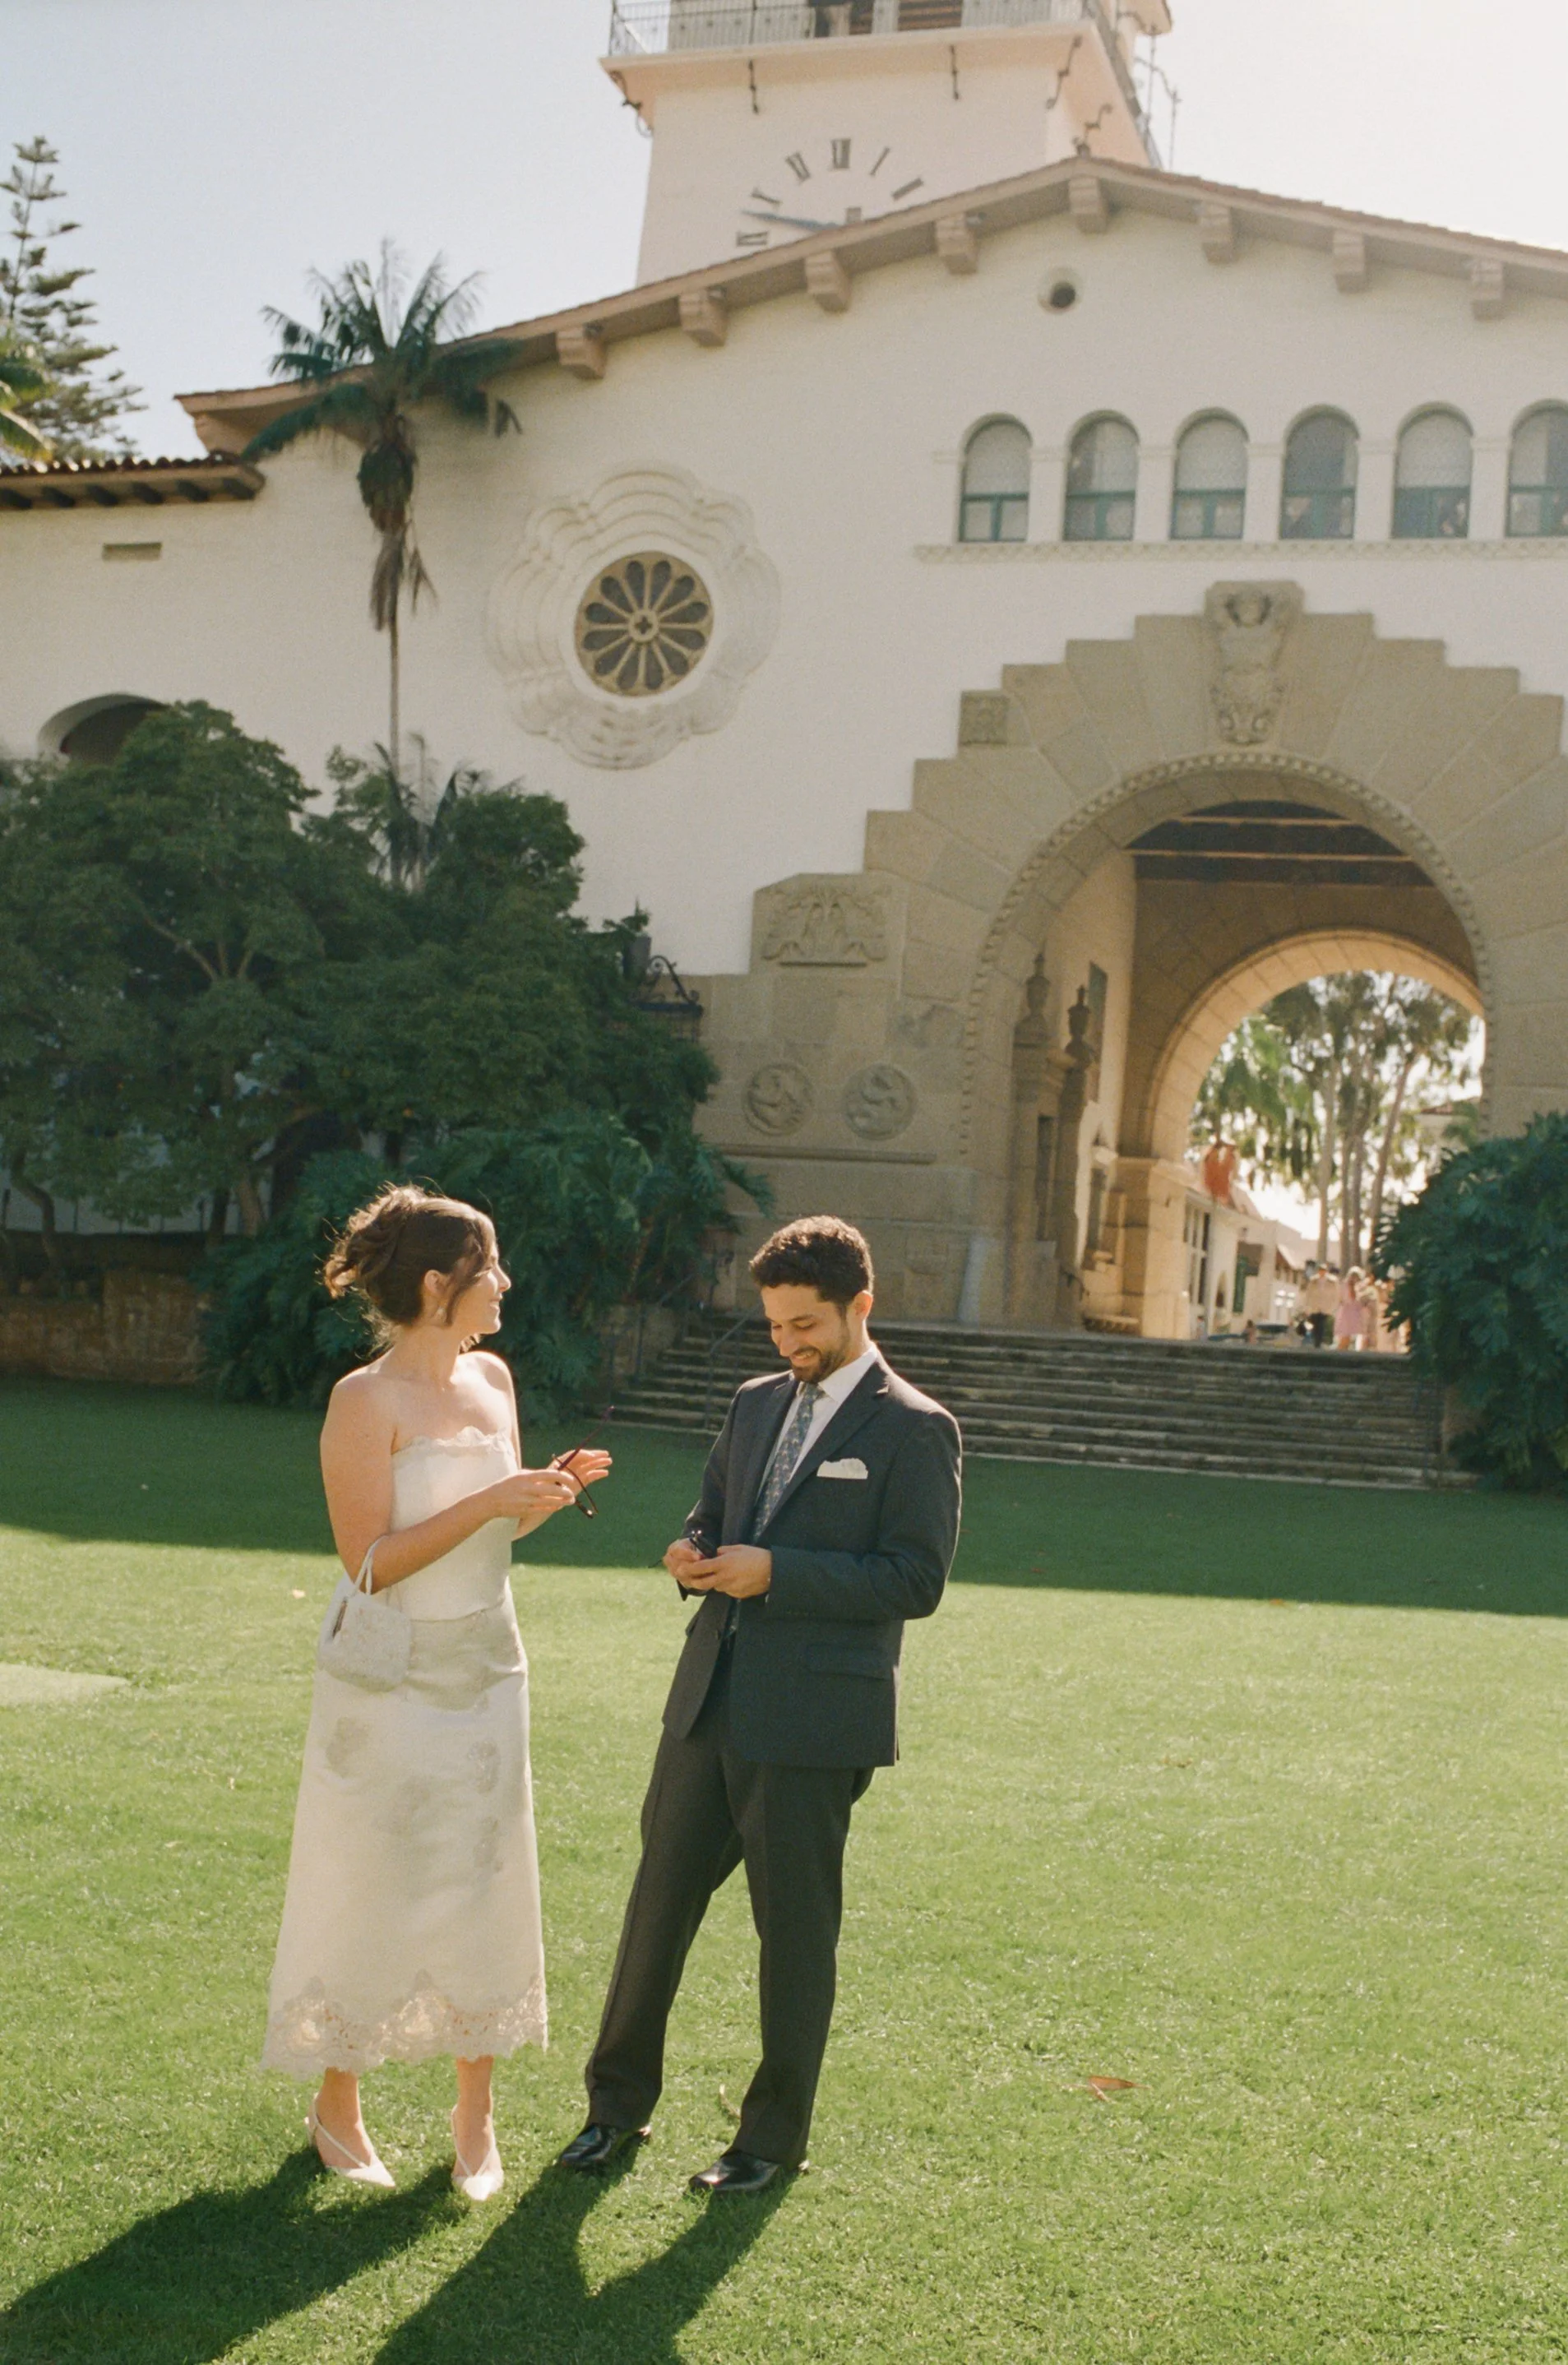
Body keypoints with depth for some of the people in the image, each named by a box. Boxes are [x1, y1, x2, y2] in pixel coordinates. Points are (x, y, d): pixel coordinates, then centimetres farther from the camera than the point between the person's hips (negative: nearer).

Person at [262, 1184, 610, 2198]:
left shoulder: (493, 1379, 5)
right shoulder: (366, 1401, -15)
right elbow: (370, 1559, -19)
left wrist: (547, 1494, -3)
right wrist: (488, 1503, -24)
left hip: (487, 1672, 6)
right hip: (392, 1684, -6)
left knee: (484, 1886, 9)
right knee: (368, 1888, 5)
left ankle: (476, 2116, 21)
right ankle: (337, 2107, 22)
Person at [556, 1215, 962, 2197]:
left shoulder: (913, 1430, -7)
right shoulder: (756, 1404, 13)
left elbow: (917, 1580, -13)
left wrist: (776, 1571, -19)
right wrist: (693, 1553, -1)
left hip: (813, 1719, -6)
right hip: (712, 1699, 6)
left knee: (796, 1929, 6)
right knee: (660, 1899, 11)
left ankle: (776, 2135, 21)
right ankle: (619, 2102, 26)